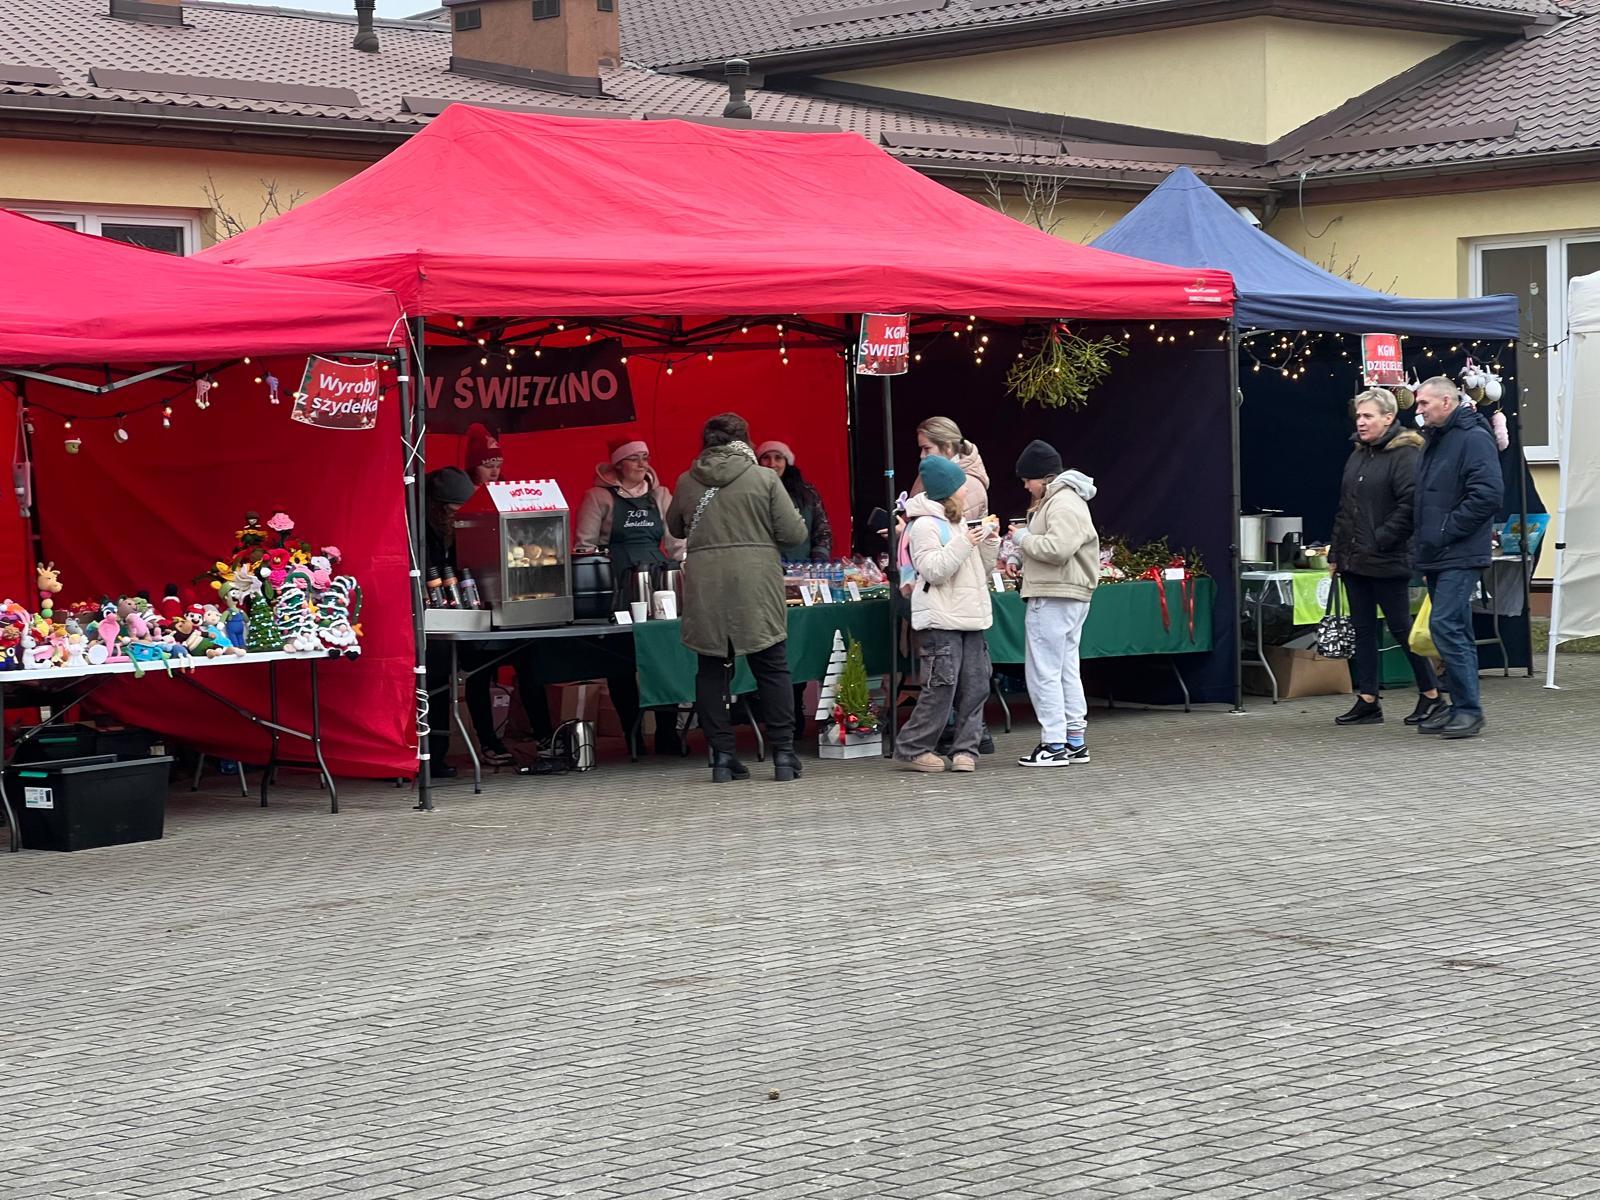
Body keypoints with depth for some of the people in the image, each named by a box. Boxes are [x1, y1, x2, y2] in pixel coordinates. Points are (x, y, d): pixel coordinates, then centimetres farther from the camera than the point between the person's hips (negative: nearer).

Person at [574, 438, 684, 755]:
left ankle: (667, 734, -1)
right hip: (618, 588, -3)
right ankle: (632, 735, 7)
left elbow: (676, 541, 17)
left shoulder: (659, 496, 16)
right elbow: (585, 545, 1)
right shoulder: (599, 497, 4)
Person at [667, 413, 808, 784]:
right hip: (756, 587, -2)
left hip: (704, 590, 2)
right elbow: (794, 533, -4)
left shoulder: (687, 483, 5)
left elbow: (675, 529, 21)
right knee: (772, 669, 6)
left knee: (711, 670, 9)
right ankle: (784, 755, 5)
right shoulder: (764, 479, -3)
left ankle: (722, 756, 7)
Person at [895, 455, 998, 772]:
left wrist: (989, 543, 7)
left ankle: (965, 749, 8)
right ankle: (911, 749, -2)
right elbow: (933, 570, -17)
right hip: (941, 621, -9)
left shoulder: (960, 523, 20)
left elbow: (982, 571, 23)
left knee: (975, 686, 3)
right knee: (941, 687, -10)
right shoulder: (925, 525, -8)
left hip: (969, 618, 9)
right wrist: (964, 544, -19)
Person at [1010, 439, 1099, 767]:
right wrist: (1023, 545, 10)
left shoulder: (1064, 504, -14)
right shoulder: (1054, 500, 20)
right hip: (1063, 596, 11)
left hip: (1054, 599, -11)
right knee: (1066, 670, 14)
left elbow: (1057, 549, -26)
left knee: (1044, 672, -8)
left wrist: (1023, 538, -12)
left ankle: (1054, 745, -6)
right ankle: (1075, 741, 19)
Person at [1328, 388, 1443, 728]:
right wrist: (1337, 553, 15)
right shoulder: (1358, 455, 15)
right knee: (1363, 630, 9)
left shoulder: (1405, 455, -12)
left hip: (1388, 561, -8)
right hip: (1355, 560, 8)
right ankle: (1367, 701, 13)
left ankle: (1431, 695, 11)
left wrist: (1380, 540, -19)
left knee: (1401, 627, -2)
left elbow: (1411, 506, -19)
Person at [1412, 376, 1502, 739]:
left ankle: (1469, 709, -11)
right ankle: (1461, 708, 17)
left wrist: (1446, 529, -19)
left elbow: (1487, 494, -21)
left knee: (1446, 626, -15)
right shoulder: (1434, 440, 18)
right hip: (1437, 556, 10)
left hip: (1460, 556, -10)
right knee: (1455, 630, 12)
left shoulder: (1473, 438, -12)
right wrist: (1426, 538, 14)